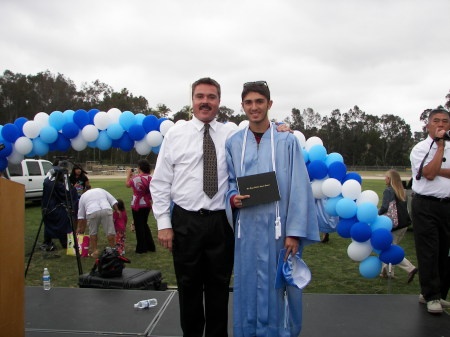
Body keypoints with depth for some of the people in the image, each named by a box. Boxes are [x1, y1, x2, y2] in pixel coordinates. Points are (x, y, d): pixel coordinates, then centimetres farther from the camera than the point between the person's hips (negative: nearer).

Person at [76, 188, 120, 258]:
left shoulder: (83, 196, 29)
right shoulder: (101, 190, 33)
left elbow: (80, 215, 27)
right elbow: (113, 201, 19)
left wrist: (80, 227, 33)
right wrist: (117, 210, 20)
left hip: (92, 212, 0)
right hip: (106, 210, 1)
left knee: (93, 233, 16)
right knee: (110, 231, 6)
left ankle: (95, 251, 17)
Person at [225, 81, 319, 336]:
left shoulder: (287, 141, -2)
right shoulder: (234, 143, 7)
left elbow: (298, 188, -5)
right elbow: (230, 181, 12)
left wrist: (295, 232, -11)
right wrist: (232, 198, -11)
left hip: (279, 228, -2)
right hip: (247, 228, 2)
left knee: (280, 287, 6)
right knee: (247, 286, 10)